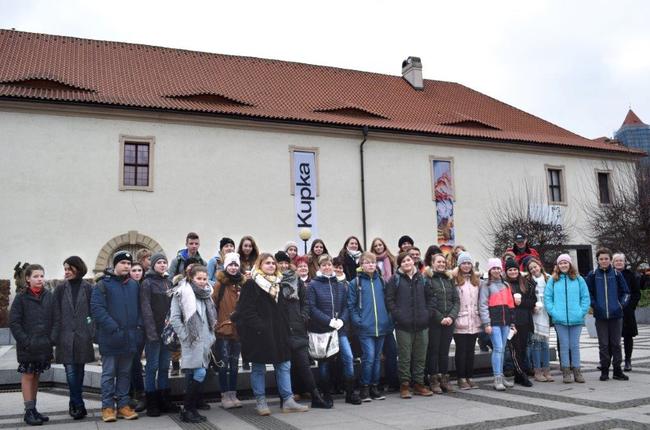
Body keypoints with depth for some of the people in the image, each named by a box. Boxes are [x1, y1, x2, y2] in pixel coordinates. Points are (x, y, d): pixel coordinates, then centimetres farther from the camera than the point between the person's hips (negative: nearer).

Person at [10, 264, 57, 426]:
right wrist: (25, 341, -14)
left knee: (36, 376, 12)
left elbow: (55, 319, 5)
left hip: (44, 345, 3)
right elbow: (14, 322, -7)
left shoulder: (49, 297, 4)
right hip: (27, 346, -3)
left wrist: (52, 338, -6)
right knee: (27, 376, 2)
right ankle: (29, 411, 8)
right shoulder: (21, 298, -4)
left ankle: (33, 409, 20)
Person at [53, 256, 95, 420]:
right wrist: (56, 335, -2)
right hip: (66, 335, 0)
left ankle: (74, 404, 21)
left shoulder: (88, 287, 3)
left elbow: (93, 311, 3)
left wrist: (92, 332, -3)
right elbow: (56, 313, 4)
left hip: (82, 335, 0)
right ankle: (79, 405, 1)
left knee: (79, 370, 7)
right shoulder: (61, 288, 5)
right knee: (70, 371, -6)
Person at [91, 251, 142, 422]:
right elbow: (97, 309, -13)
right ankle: (108, 406, 11)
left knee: (125, 373, 12)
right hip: (110, 337, -5)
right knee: (109, 374, 4)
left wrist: (138, 327, 0)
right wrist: (114, 328, -19)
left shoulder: (134, 285, 12)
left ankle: (123, 404, 19)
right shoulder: (103, 285, -4)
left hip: (130, 337, 5)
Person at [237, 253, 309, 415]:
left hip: (278, 332, 7)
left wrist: (285, 328, 11)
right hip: (259, 333, -7)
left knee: (284, 365, 5)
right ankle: (260, 402, 14)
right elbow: (247, 310, -15)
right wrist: (259, 327, -22)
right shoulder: (251, 285, -8)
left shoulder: (277, 284, 15)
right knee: (259, 368, 4)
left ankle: (288, 401, 9)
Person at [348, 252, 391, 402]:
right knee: (369, 357, -9)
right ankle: (365, 388, 5)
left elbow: (387, 301, 16)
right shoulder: (355, 283, -2)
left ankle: (374, 387, 22)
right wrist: (357, 321, -12)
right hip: (365, 328, -4)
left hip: (381, 326, 5)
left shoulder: (380, 281, 11)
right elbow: (351, 305, -2)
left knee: (377, 358, 11)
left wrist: (388, 320, 7)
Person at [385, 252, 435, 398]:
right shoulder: (395, 279, -1)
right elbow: (389, 299, -4)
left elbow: (430, 296, 15)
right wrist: (397, 315, -12)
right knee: (405, 356, 1)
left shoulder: (422, 279, 10)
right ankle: (404, 385, 11)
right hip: (404, 325, -4)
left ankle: (419, 384, 21)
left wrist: (428, 313, 4)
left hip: (421, 324, 4)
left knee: (420, 356, 10)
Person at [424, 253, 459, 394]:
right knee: (433, 351, 2)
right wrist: (440, 318, -13)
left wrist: (451, 316, -6)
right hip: (433, 322, -5)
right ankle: (433, 380, 9)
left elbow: (456, 300, 9)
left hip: (449, 321, 5)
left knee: (445, 351, 10)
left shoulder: (449, 280, 14)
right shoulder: (427, 279, -4)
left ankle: (445, 379, 17)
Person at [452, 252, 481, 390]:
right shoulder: (454, 280, -7)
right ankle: (461, 379, 9)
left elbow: (480, 300, 16)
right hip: (460, 322, -5)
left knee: (470, 350, 11)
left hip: (474, 322, 5)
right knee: (461, 350, 2)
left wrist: (480, 316, 11)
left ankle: (470, 377, 18)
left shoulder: (476, 280, 13)